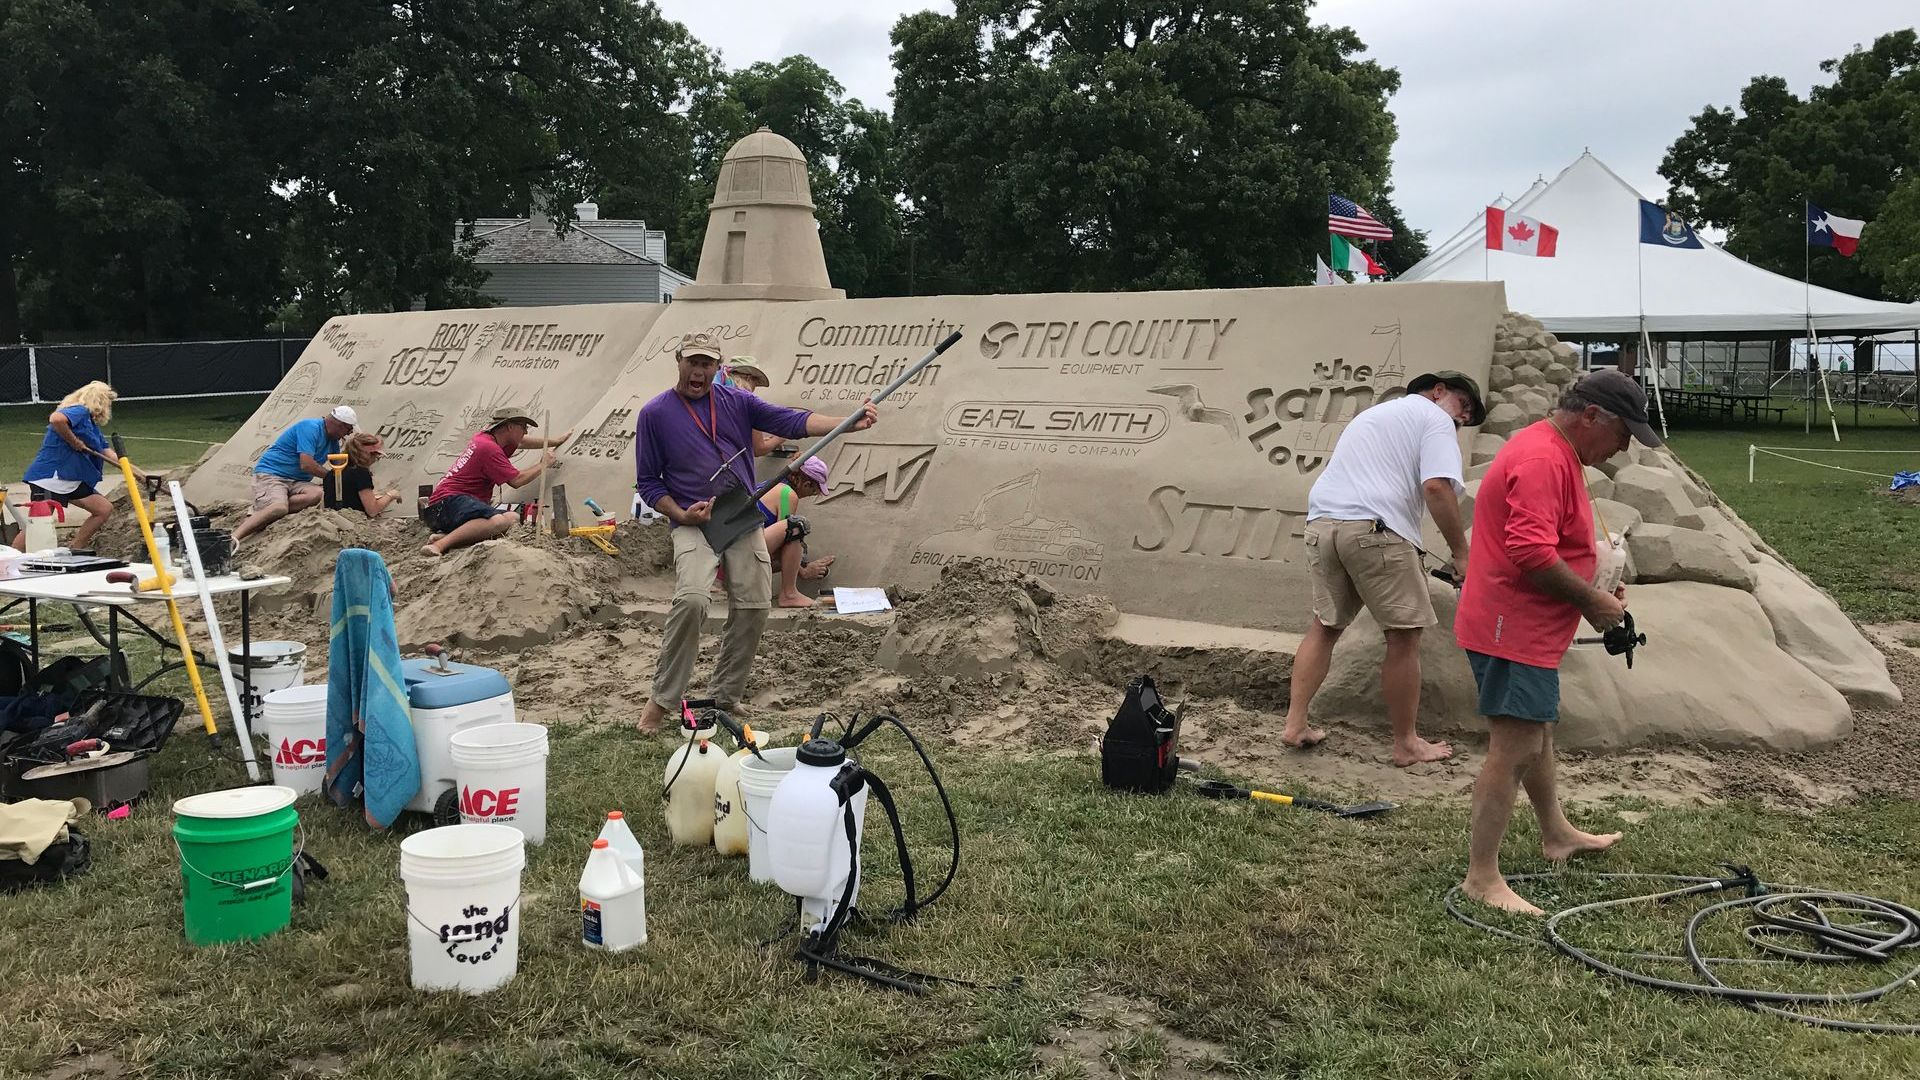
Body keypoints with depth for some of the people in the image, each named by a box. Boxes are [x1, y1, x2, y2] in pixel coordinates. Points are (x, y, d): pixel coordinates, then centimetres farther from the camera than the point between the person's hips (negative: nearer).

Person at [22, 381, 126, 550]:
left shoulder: (90, 422, 18)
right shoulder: (80, 411, -12)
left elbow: (105, 451, 19)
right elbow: (56, 419, -34)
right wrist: (74, 441, -20)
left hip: (72, 480, 10)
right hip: (49, 477, -10)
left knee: (105, 509, 6)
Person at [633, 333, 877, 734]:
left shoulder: (736, 401, 5)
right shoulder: (655, 414, -1)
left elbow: (791, 421, -5)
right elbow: (648, 481, 3)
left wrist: (849, 423, -19)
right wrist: (680, 515, -14)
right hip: (694, 524, -4)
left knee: (753, 608, 0)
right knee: (691, 600, -26)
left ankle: (726, 699, 17)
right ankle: (662, 698, -12)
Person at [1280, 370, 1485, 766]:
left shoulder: (1376, 412, 33)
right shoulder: (1435, 418, 6)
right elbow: (1436, 486, -10)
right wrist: (1460, 552, -4)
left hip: (1321, 521, 8)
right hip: (1374, 527, -8)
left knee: (1326, 624, 17)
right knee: (1404, 633, 2)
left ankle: (1295, 723, 15)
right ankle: (1406, 744, 8)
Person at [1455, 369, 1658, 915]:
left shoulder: (1554, 453, 16)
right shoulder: (1542, 460, -21)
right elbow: (1532, 553, -30)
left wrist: (1595, 588, 12)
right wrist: (1591, 601, -17)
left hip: (1527, 628, 11)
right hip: (1514, 630, -11)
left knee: (1537, 732, 24)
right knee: (1513, 748, -10)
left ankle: (1557, 835, 42)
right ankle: (1481, 876, -6)